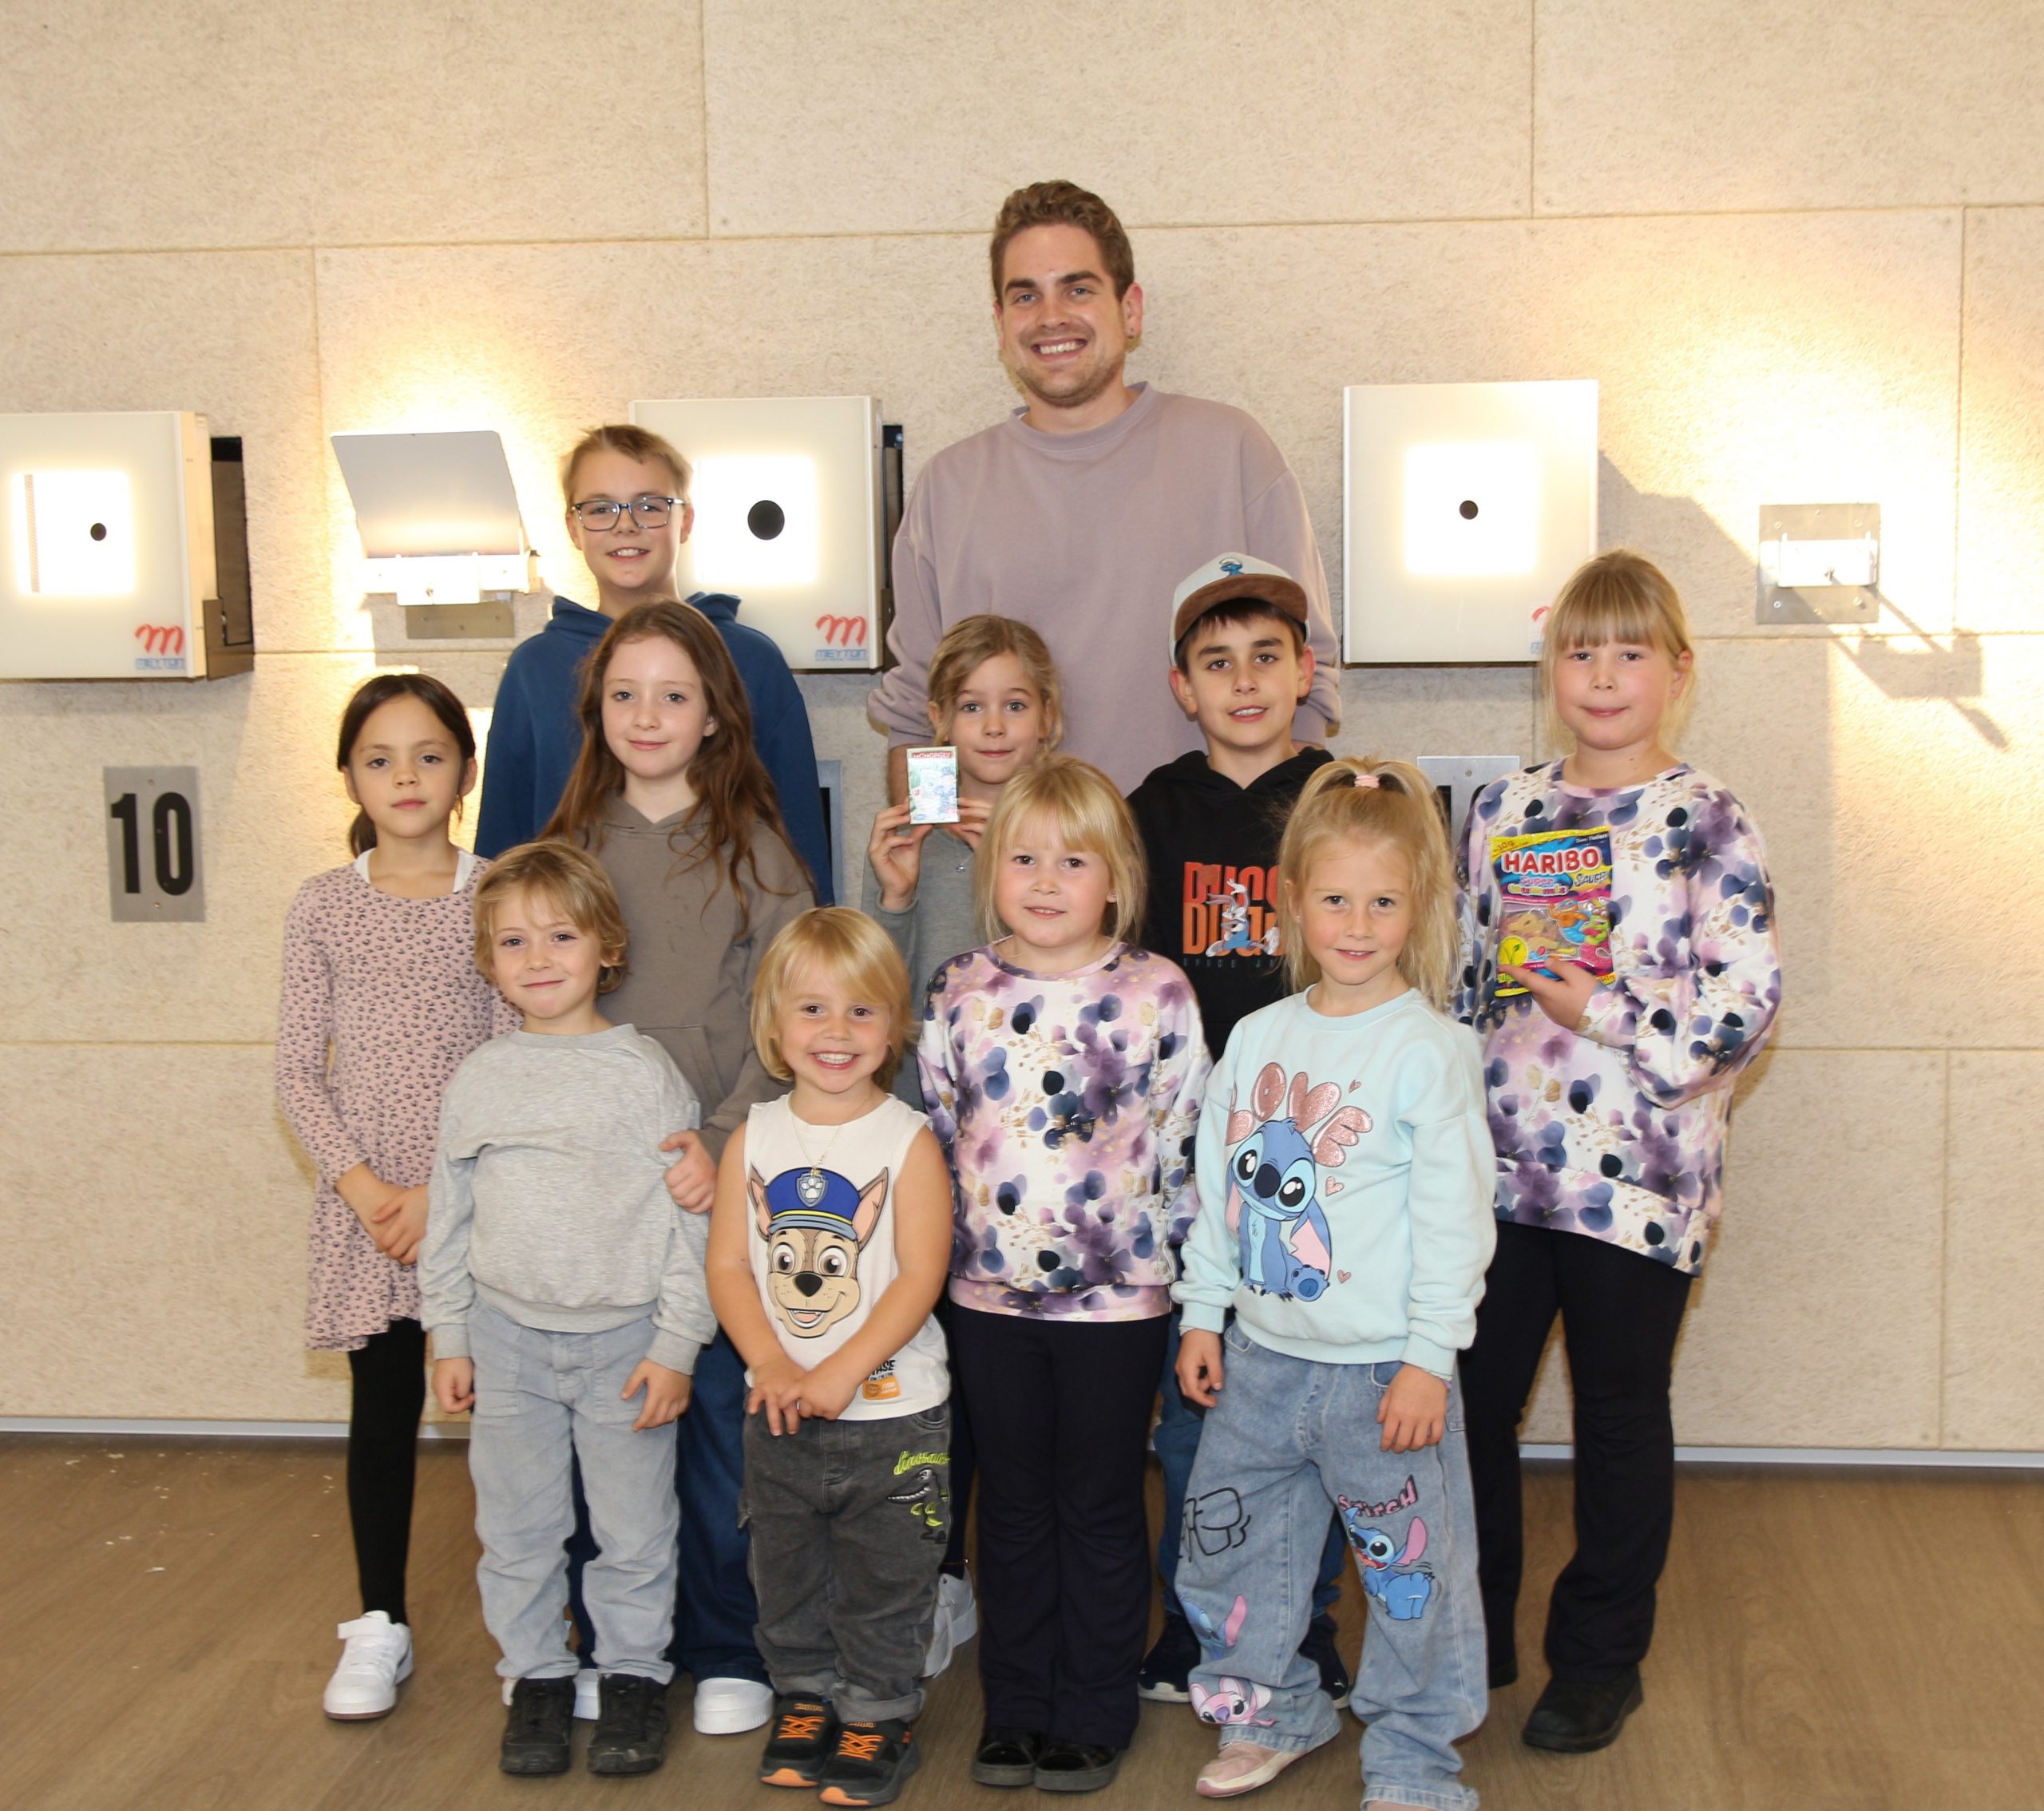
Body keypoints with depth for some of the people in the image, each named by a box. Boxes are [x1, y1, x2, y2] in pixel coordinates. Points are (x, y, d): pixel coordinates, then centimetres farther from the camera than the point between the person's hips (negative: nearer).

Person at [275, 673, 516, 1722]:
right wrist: (361, 1185, -9)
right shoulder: (323, 906, 4)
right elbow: (298, 1070, 3)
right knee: (382, 1407, 9)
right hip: (363, 1205, 2)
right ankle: (380, 1626, 23)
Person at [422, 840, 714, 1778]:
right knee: (516, 1525, 12)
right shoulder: (476, 1081, 3)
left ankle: (633, 1674, 24)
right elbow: (450, 1217, 10)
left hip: (624, 1338, -3)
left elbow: (689, 1218, -6)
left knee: (633, 1526, 7)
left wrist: (677, 1347, -8)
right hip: (508, 1337, 3)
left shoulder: (647, 1073, -7)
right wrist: (448, 1339, 7)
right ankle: (537, 1675, 28)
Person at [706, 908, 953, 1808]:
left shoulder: (908, 1141, -11)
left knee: (882, 1581, 9)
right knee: (787, 1574, 18)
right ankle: (805, 1698, 37)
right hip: (778, 1414, 4)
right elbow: (728, 1265, -1)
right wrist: (772, 1366, -15)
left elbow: (920, 1277, -16)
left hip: (891, 1414, -3)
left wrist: (838, 1375, -22)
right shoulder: (753, 1139, 0)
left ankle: (878, 1716, 27)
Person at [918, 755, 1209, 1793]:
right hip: (989, 1294, 3)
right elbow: (932, 1135, 7)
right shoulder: (957, 993, 0)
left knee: (1101, 1511, 10)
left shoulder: (1156, 994, -7)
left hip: (1117, 1296, -2)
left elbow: (1185, 1149, -3)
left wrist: (1190, 1286, -2)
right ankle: (1014, 1708, 29)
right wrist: (933, 1266, 8)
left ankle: (1093, 1716, 25)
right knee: (1012, 1506, 15)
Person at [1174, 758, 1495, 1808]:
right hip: (1262, 1357, 5)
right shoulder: (1258, 1036, 5)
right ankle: (1269, 1712, 37)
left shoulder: (1429, 1049, -10)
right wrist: (1203, 1311, 10)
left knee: (1409, 1564, 4)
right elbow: (1217, 1183, 12)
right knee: (1228, 1542, 16)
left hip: (1380, 1368, -5)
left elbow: (1454, 1215, -11)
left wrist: (1429, 1357, -13)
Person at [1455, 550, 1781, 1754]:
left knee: (1621, 1416, 9)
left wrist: (1604, 1013, -19)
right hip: (1497, 1167, 4)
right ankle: (1473, 1636, 30)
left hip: (1638, 1175, -4)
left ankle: (1600, 1663, 26)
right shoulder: (1506, 810, 7)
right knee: (1469, 1395, 11)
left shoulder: (1708, 820, -6)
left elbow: (1747, 1003, -13)